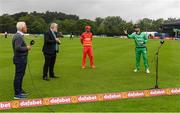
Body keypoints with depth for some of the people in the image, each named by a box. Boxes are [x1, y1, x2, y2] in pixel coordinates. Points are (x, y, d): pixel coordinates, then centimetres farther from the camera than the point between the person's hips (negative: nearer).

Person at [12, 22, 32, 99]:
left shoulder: (18, 35, 13)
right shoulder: (18, 37, -20)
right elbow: (18, 48, -30)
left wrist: (26, 47, 6)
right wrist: (27, 48, -16)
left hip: (20, 59, 11)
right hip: (20, 59, -10)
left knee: (20, 75, 19)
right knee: (18, 76, -4)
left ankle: (19, 91, 32)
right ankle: (17, 94, 3)